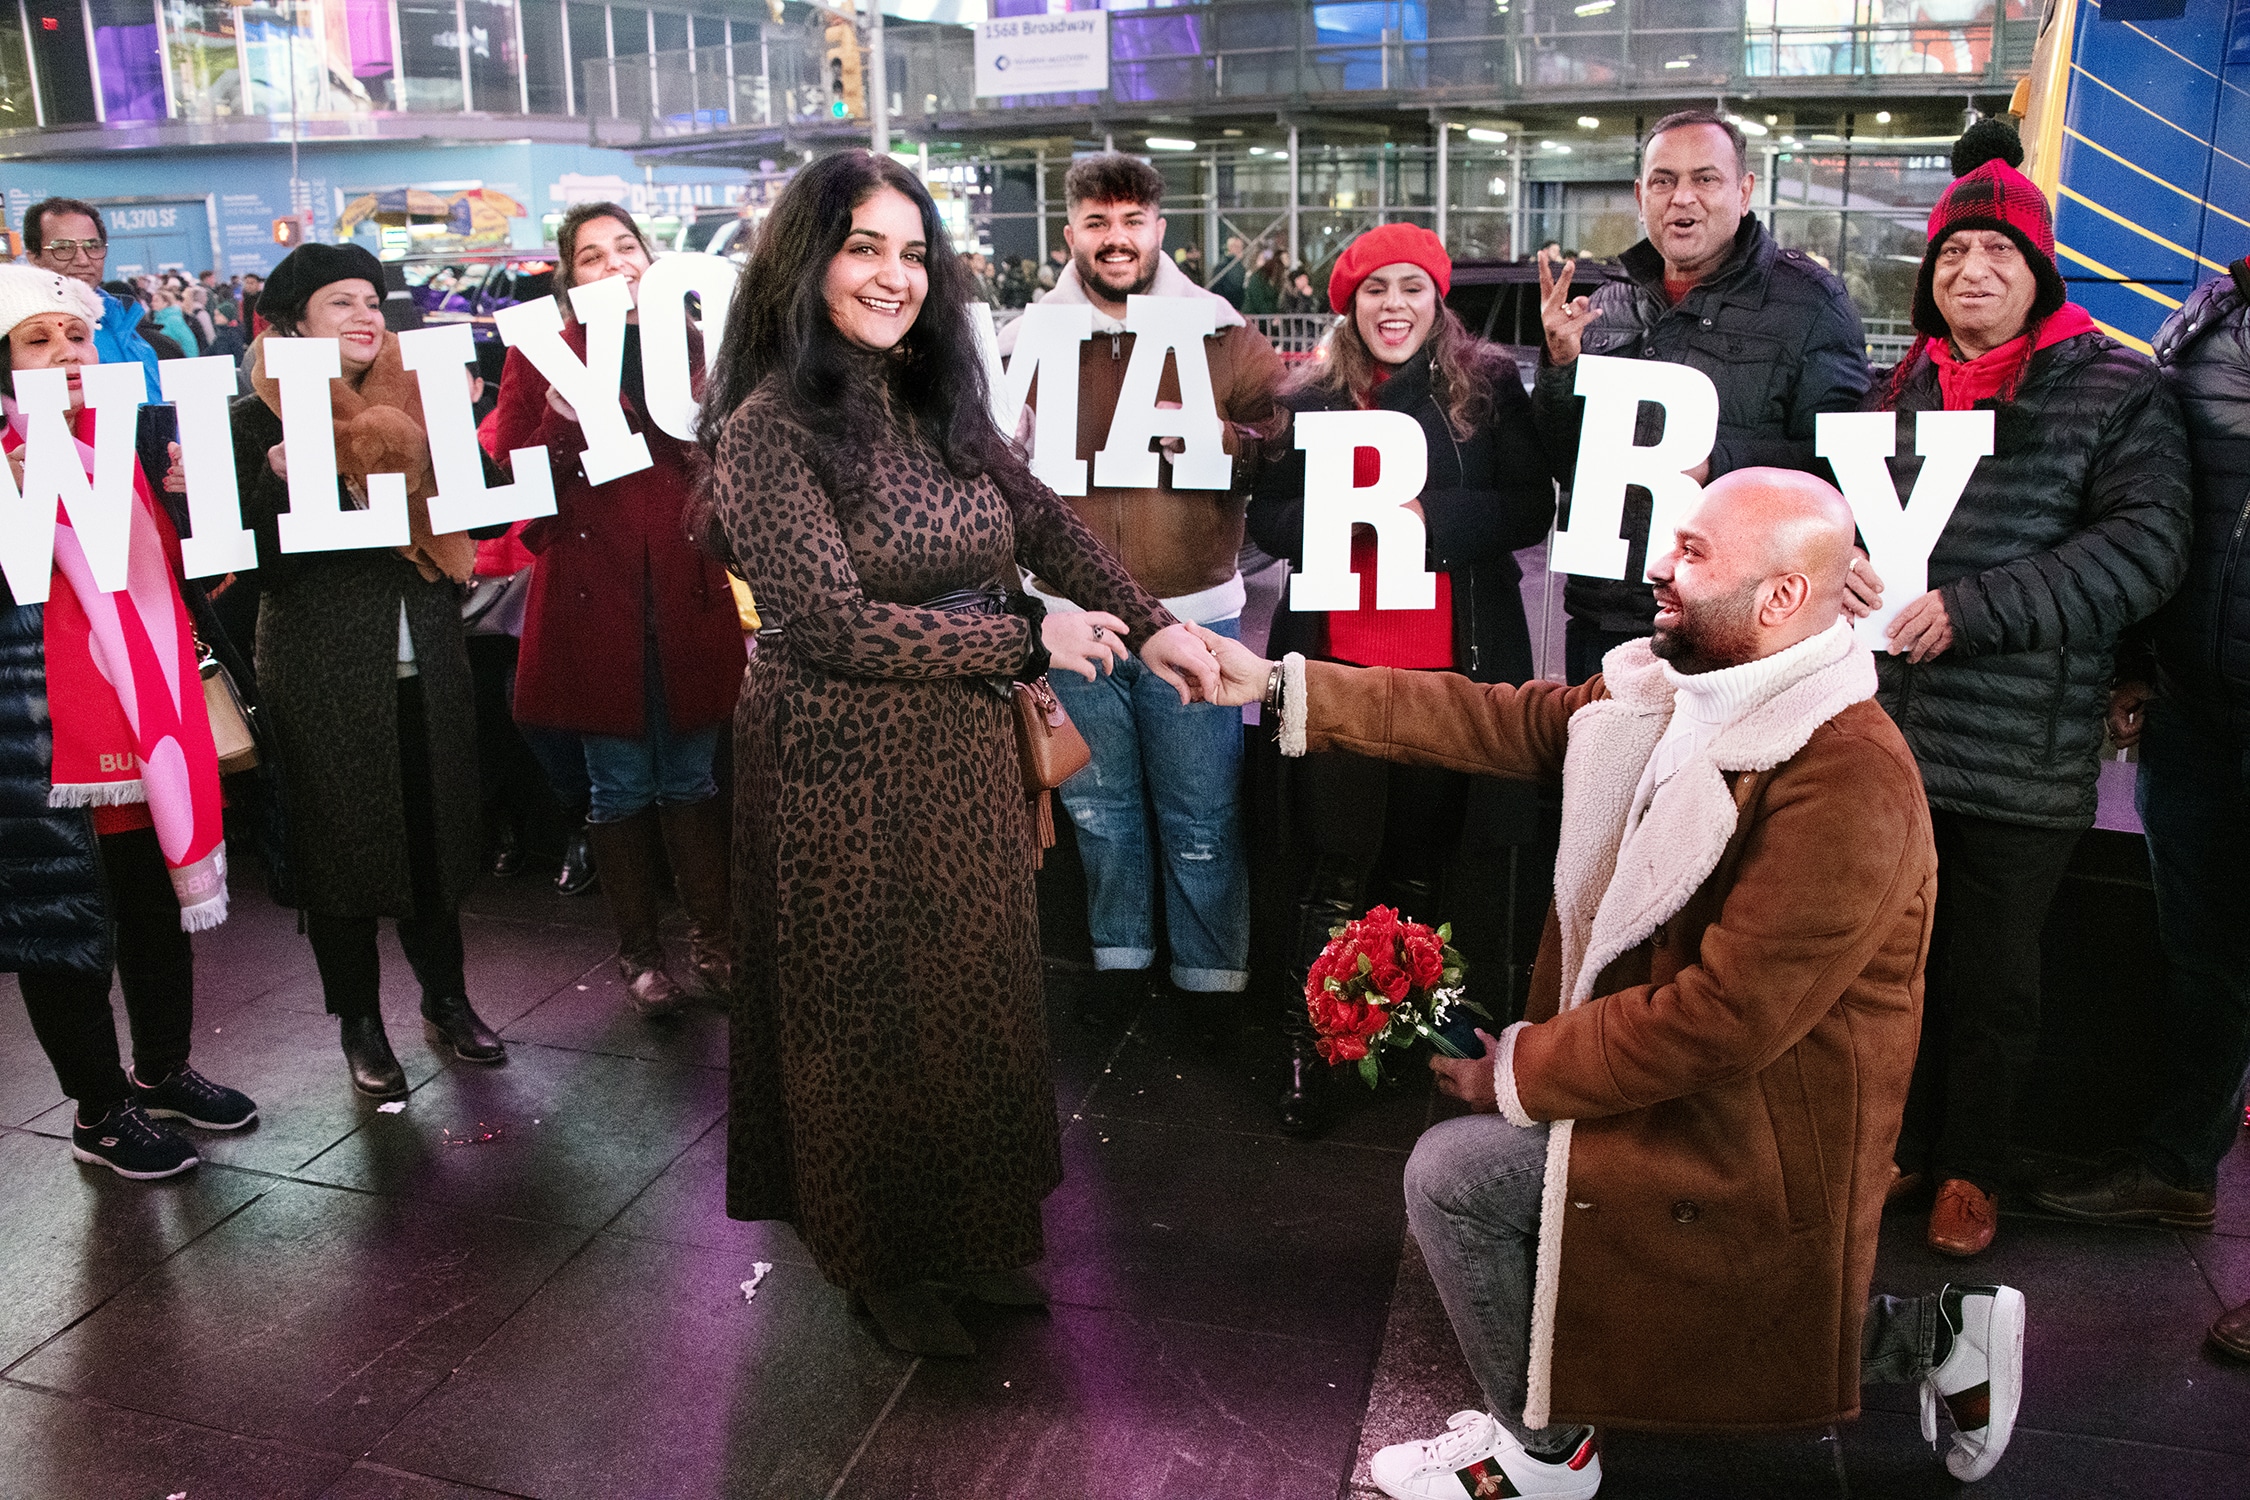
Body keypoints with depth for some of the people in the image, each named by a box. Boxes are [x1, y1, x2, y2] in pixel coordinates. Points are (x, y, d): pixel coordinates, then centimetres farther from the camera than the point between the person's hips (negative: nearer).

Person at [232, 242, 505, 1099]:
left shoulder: (413, 406, 9)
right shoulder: (261, 420, -4)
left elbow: (461, 519, 15)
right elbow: (253, 556, -8)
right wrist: (282, 478, -24)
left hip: (426, 664, 4)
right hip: (325, 668, -4)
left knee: (436, 831, 10)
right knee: (340, 839, 5)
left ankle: (446, 998, 26)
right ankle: (358, 1023, 19)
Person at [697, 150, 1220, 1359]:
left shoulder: (940, 408, 6)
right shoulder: (769, 429, -14)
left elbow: (1043, 520, 12)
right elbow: (837, 628, -20)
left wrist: (1148, 623, -2)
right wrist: (1031, 641, -15)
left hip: (966, 758, 6)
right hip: (844, 770, -6)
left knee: (978, 997, 16)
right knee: (869, 1018, 9)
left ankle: (975, 1233, 36)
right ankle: (882, 1262, 31)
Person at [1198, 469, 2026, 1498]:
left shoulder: (1850, 782, -30)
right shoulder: (1689, 692, -2)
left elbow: (1726, 1016, -30)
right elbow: (1506, 721, -1)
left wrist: (1521, 1071, -20)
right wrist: (1284, 685, -5)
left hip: (1761, 1133, -9)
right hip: (1688, 1080, 9)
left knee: (1452, 1174, -11)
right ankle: (1933, 1338, 35)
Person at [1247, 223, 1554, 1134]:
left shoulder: (1487, 386, 3)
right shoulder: (1311, 397, 7)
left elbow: (1532, 510, -4)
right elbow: (1267, 516, 7)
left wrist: (1428, 514, -18)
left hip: (1448, 663, 1)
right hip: (1338, 659, 0)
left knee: (1421, 861, 13)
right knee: (1336, 865, -1)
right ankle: (1304, 1049, 11)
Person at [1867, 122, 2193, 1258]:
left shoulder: (2115, 389, 0)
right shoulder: (1898, 390, 13)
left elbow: (2145, 547, -12)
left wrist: (1970, 610, -20)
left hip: (2023, 753, -3)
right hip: (1885, 730, 4)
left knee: (1994, 979, 9)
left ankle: (1972, 1168, 28)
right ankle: (1899, 1141, 31)